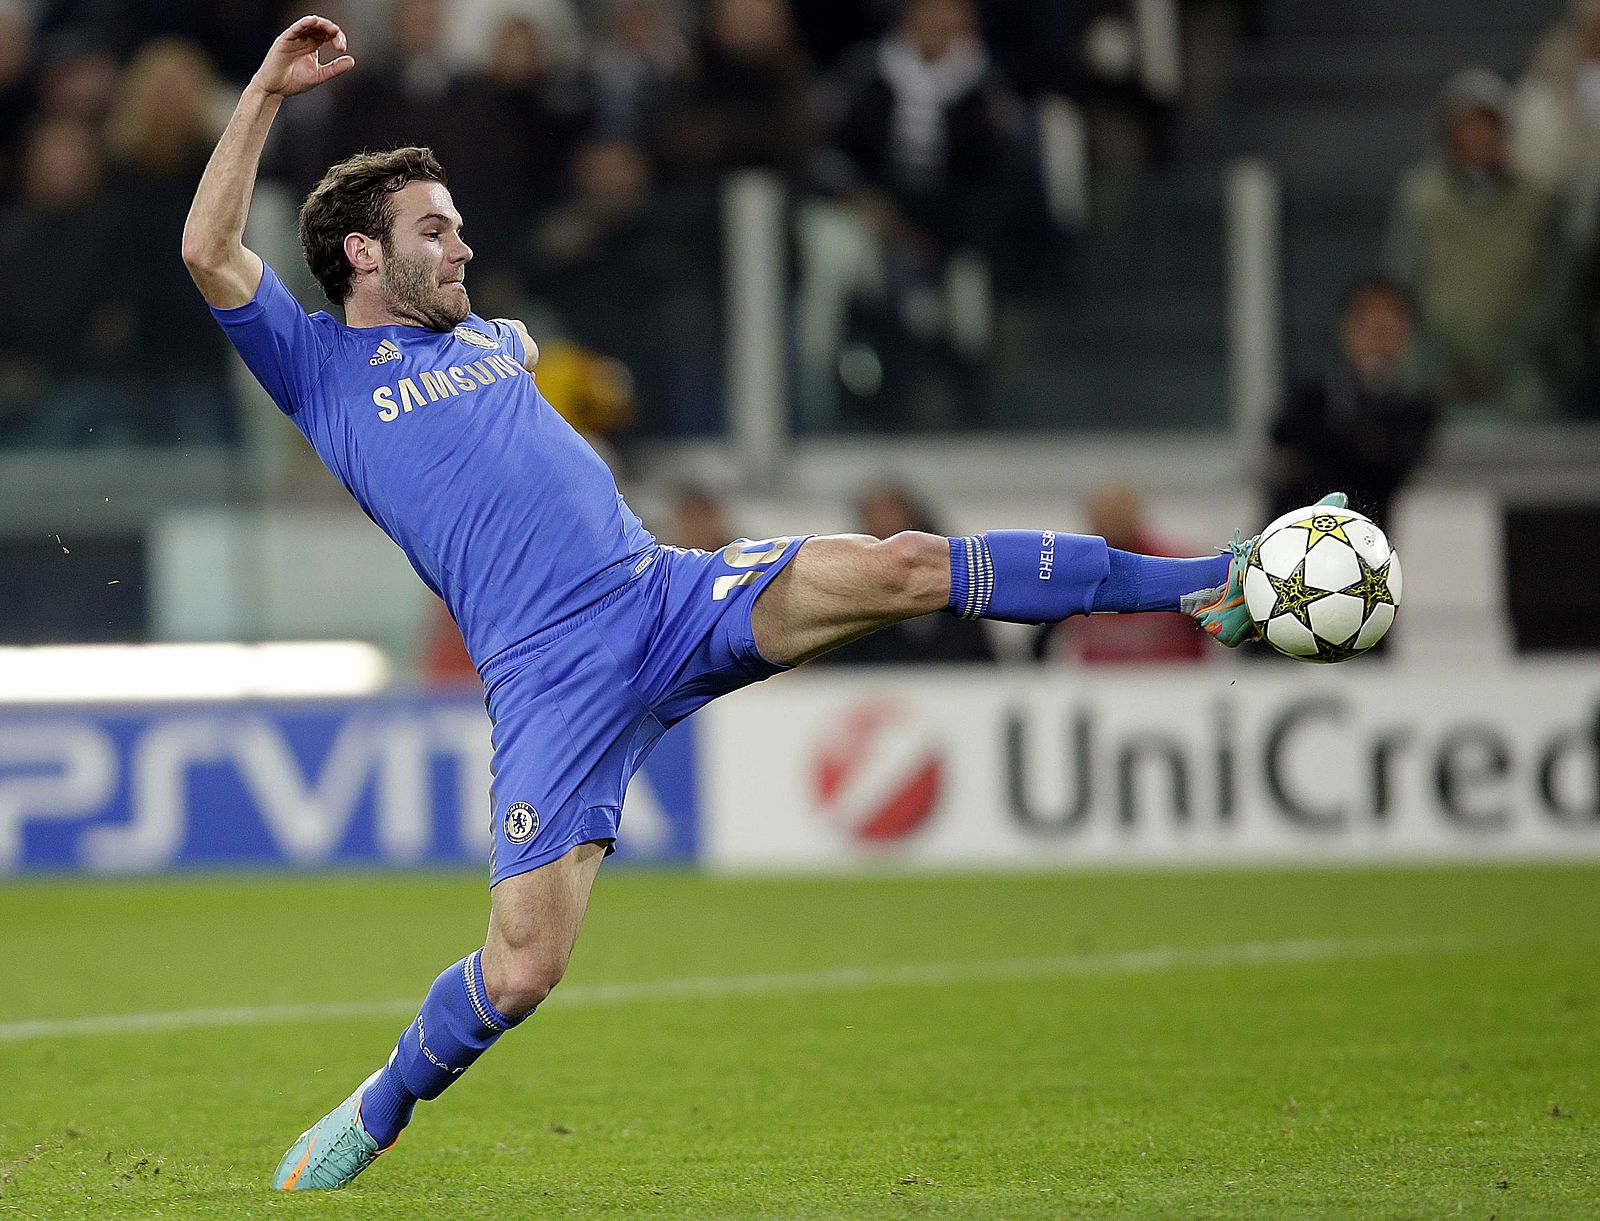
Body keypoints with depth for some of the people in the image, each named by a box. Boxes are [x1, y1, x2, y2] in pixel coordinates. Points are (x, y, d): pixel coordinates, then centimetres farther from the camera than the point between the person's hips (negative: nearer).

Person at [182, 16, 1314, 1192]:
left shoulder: (491, 339, 25)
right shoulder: (320, 369, 6)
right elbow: (210, 254, -10)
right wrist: (267, 93, -10)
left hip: (670, 595, 5)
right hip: (551, 678, -5)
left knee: (899, 568, -16)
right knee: (519, 974, -13)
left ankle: (1207, 585, -16)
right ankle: (380, 1111, 16)